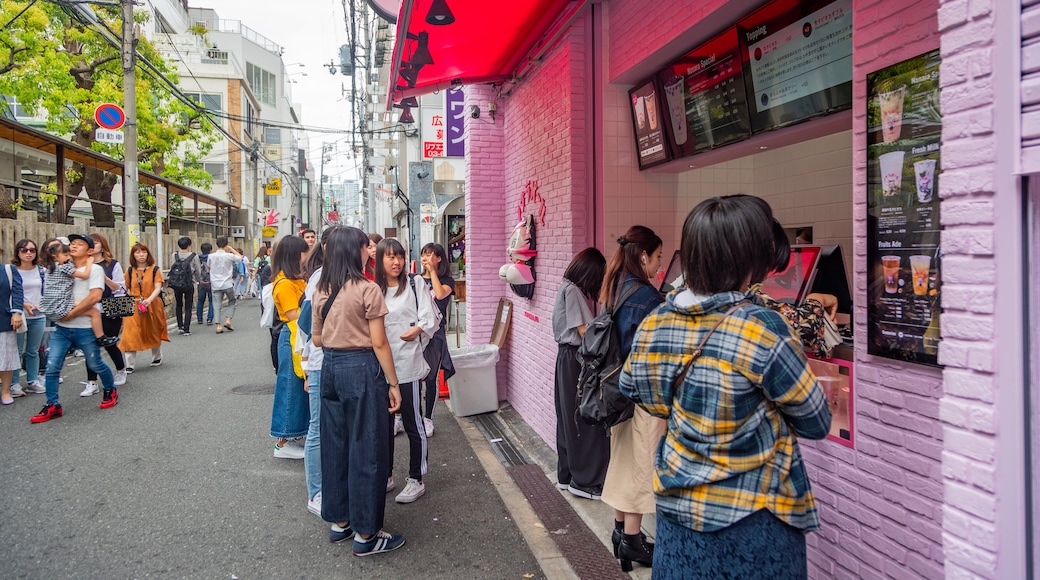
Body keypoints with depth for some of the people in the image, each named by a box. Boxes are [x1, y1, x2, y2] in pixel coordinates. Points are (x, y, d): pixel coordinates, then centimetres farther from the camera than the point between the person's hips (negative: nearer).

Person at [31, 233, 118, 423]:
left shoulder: (95, 269, -5)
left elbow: (94, 297, -17)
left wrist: (71, 314, -14)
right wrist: (80, 308, -7)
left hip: (85, 328, -5)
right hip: (61, 327, 5)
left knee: (95, 364, 7)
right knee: (52, 366, -1)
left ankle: (110, 391, 30)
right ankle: (52, 406, 8)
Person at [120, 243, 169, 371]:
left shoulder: (155, 269, -2)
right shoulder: (130, 271, 5)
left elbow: (158, 287, -11)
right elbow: (125, 289, 11)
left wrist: (149, 299, -28)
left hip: (152, 306, -1)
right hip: (134, 308, 1)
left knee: (154, 333, 14)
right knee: (131, 335, -8)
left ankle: (157, 357, 36)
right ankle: (129, 365, -5)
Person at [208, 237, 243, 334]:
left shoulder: (211, 256, -1)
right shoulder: (229, 256, -9)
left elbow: (209, 268, 12)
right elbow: (240, 258, 7)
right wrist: (232, 249, 12)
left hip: (215, 285, 2)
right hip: (227, 284, -2)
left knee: (218, 305, 4)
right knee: (232, 302, 18)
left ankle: (218, 326, -2)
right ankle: (228, 320, 4)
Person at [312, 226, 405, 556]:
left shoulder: (322, 290, 7)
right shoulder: (367, 289, -13)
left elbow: (316, 339, 13)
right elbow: (378, 343, -13)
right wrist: (393, 384, -6)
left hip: (330, 368, 7)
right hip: (361, 369, -7)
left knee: (335, 445, 16)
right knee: (366, 450, 1)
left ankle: (340, 522, 28)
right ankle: (366, 535, 10)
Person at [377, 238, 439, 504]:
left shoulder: (415, 283, -1)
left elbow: (431, 317, -7)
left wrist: (417, 329, -24)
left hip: (407, 364, -4)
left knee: (412, 423, 2)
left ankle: (416, 480, 14)